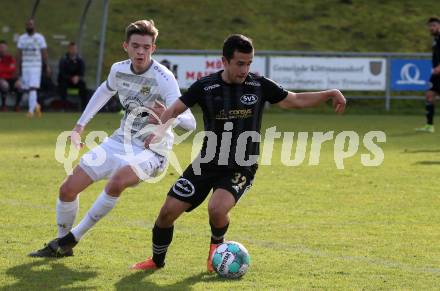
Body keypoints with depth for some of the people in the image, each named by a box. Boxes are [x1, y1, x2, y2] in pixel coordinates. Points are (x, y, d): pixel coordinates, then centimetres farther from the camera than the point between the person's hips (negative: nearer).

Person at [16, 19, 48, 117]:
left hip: (36, 66, -4)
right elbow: (19, 54, 9)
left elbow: (44, 53, 1)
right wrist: (19, 68, 5)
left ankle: (31, 110, -14)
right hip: (25, 66, 4)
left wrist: (46, 66, -4)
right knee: (26, 88, 4)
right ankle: (36, 105, 26)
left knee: (33, 88, -13)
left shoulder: (39, 38, 1)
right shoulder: (22, 38, 9)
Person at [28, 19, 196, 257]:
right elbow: (106, 91, 24)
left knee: (117, 180, -36)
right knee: (68, 189, -2)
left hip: (151, 150, -6)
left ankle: (71, 238, -19)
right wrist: (79, 126, 23)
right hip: (120, 141, 6)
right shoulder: (119, 70, -2)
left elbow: (190, 123, -27)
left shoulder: (164, 79, -21)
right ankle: (62, 244, 22)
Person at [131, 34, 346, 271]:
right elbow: (174, 110, -1)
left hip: (240, 169, -2)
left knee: (217, 209, -29)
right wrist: (159, 130, -20)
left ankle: (217, 244, 8)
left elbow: (295, 100, 8)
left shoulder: (260, 86, -4)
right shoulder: (206, 86, -5)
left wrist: (330, 94, -3)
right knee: (169, 211, -3)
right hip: (207, 163, 2)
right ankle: (157, 260, 26)